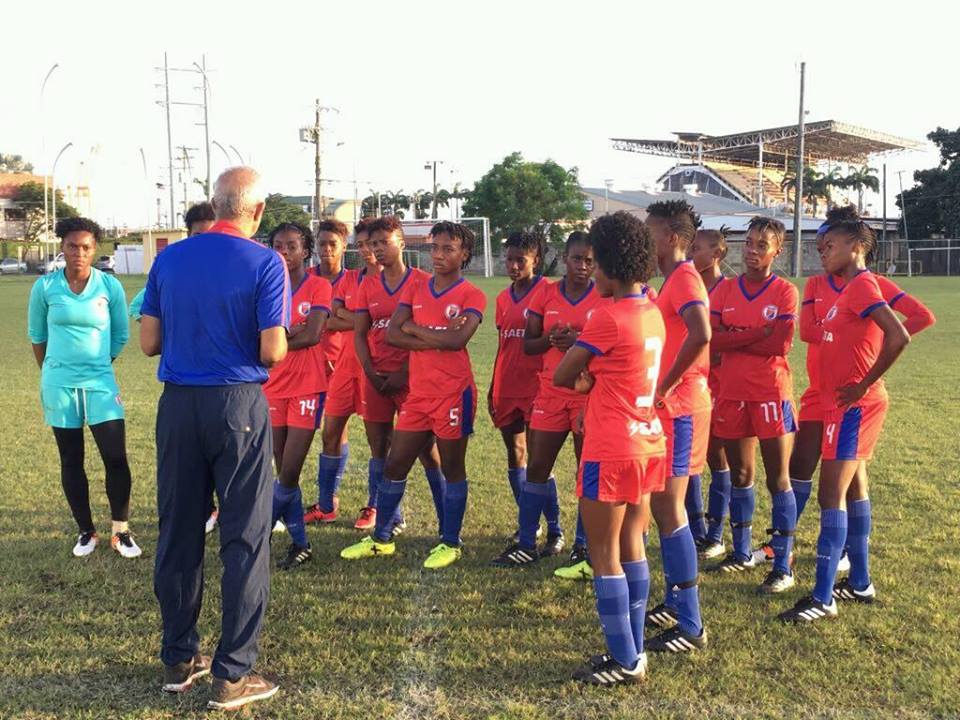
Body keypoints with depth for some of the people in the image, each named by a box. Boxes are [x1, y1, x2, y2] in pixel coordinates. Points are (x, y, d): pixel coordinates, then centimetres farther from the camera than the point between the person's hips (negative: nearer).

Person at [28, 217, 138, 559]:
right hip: (59, 385, 1)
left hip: (100, 382, -1)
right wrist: (53, 372, 14)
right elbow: (37, 335, 10)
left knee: (116, 458, -6)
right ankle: (86, 531, 23)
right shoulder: (45, 287, -3)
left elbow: (121, 335, 6)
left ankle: (121, 532, 9)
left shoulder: (110, 286, -5)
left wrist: (96, 363, 11)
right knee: (71, 462, 9)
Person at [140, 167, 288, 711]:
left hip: (178, 404, 5)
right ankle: (233, 675, 9)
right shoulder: (264, 263, -8)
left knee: (178, 532, 13)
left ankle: (179, 660, 25)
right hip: (238, 404, -4)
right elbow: (273, 352, -14)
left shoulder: (169, 259, 5)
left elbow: (150, 342, 7)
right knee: (245, 537, 4)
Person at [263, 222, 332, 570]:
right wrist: (295, 332, -14)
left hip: (307, 387, -4)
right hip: (273, 387, 4)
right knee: (283, 472, 8)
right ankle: (299, 543, 20)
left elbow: (314, 335, -15)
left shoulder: (319, 286, -3)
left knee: (288, 473, -6)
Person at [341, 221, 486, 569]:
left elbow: (457, 340, -22)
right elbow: (392, 334, -3)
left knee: (453, 469, 7)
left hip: (454, 393, -5)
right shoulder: (416, 287, 9)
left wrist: (414, 328, -9)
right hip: (418, 393, 5)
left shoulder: (472, 295, -5)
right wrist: (438, 339, -14)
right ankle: (381, 539, 24)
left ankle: (451, 543, 20)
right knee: (394, 465, 10)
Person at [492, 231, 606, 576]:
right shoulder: (546, 296, 6)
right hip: (551, 392, 3)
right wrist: (552, 338, -14)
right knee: (537, 467, 5)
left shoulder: (605, 298, -2)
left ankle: (584, 548, 14)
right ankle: (526, 543, 16)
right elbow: (527, 344, 6)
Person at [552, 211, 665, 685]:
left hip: (611, 451, -8)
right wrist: (595, 383, -4)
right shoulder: (653, 312, 8)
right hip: (647, 445, 9)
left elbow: (560, 376, -13)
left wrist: (586, 381, 6)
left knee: (604, 555, 2)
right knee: (631, 548, 16)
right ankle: (633, 649, 24)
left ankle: (625, 661, 10)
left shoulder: (608, 316, -18)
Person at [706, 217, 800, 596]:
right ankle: (741, 552, 29)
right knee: (739, 476, 14)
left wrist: (734, 339, -9)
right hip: (731, 393, 4)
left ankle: (783, 565, 6)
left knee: (778, 479, 0)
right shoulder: (725, 290, 7)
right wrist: (758, 333, -13)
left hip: (771, 393, -4)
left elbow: (780, 344, -15)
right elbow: (712, 340, -6)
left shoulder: (785, 291, -3)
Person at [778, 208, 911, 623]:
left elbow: (898, 337, -28)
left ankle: (823, 599, -2)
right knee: (852, 488, 16)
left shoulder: (862, 285, -16)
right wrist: (854, 390, 9)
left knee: (831, 493, -8)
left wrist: (863, 385, -21)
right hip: (842, 403, 10)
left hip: (853, 405, -10)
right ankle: (860, 583, 28)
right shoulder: (851, 288, 13)